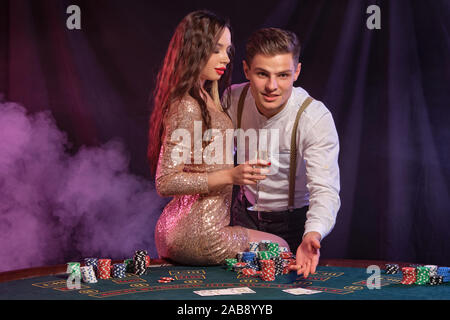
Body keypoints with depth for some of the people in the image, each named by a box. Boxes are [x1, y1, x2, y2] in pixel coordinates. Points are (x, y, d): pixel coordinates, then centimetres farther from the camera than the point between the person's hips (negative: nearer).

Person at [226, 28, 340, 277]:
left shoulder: (316, 118, -28)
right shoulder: (233, 99, -15)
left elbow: (325, 189, -36)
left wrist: (313, 234, -55)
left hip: (293, 219, -3)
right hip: (245, 213, 3)